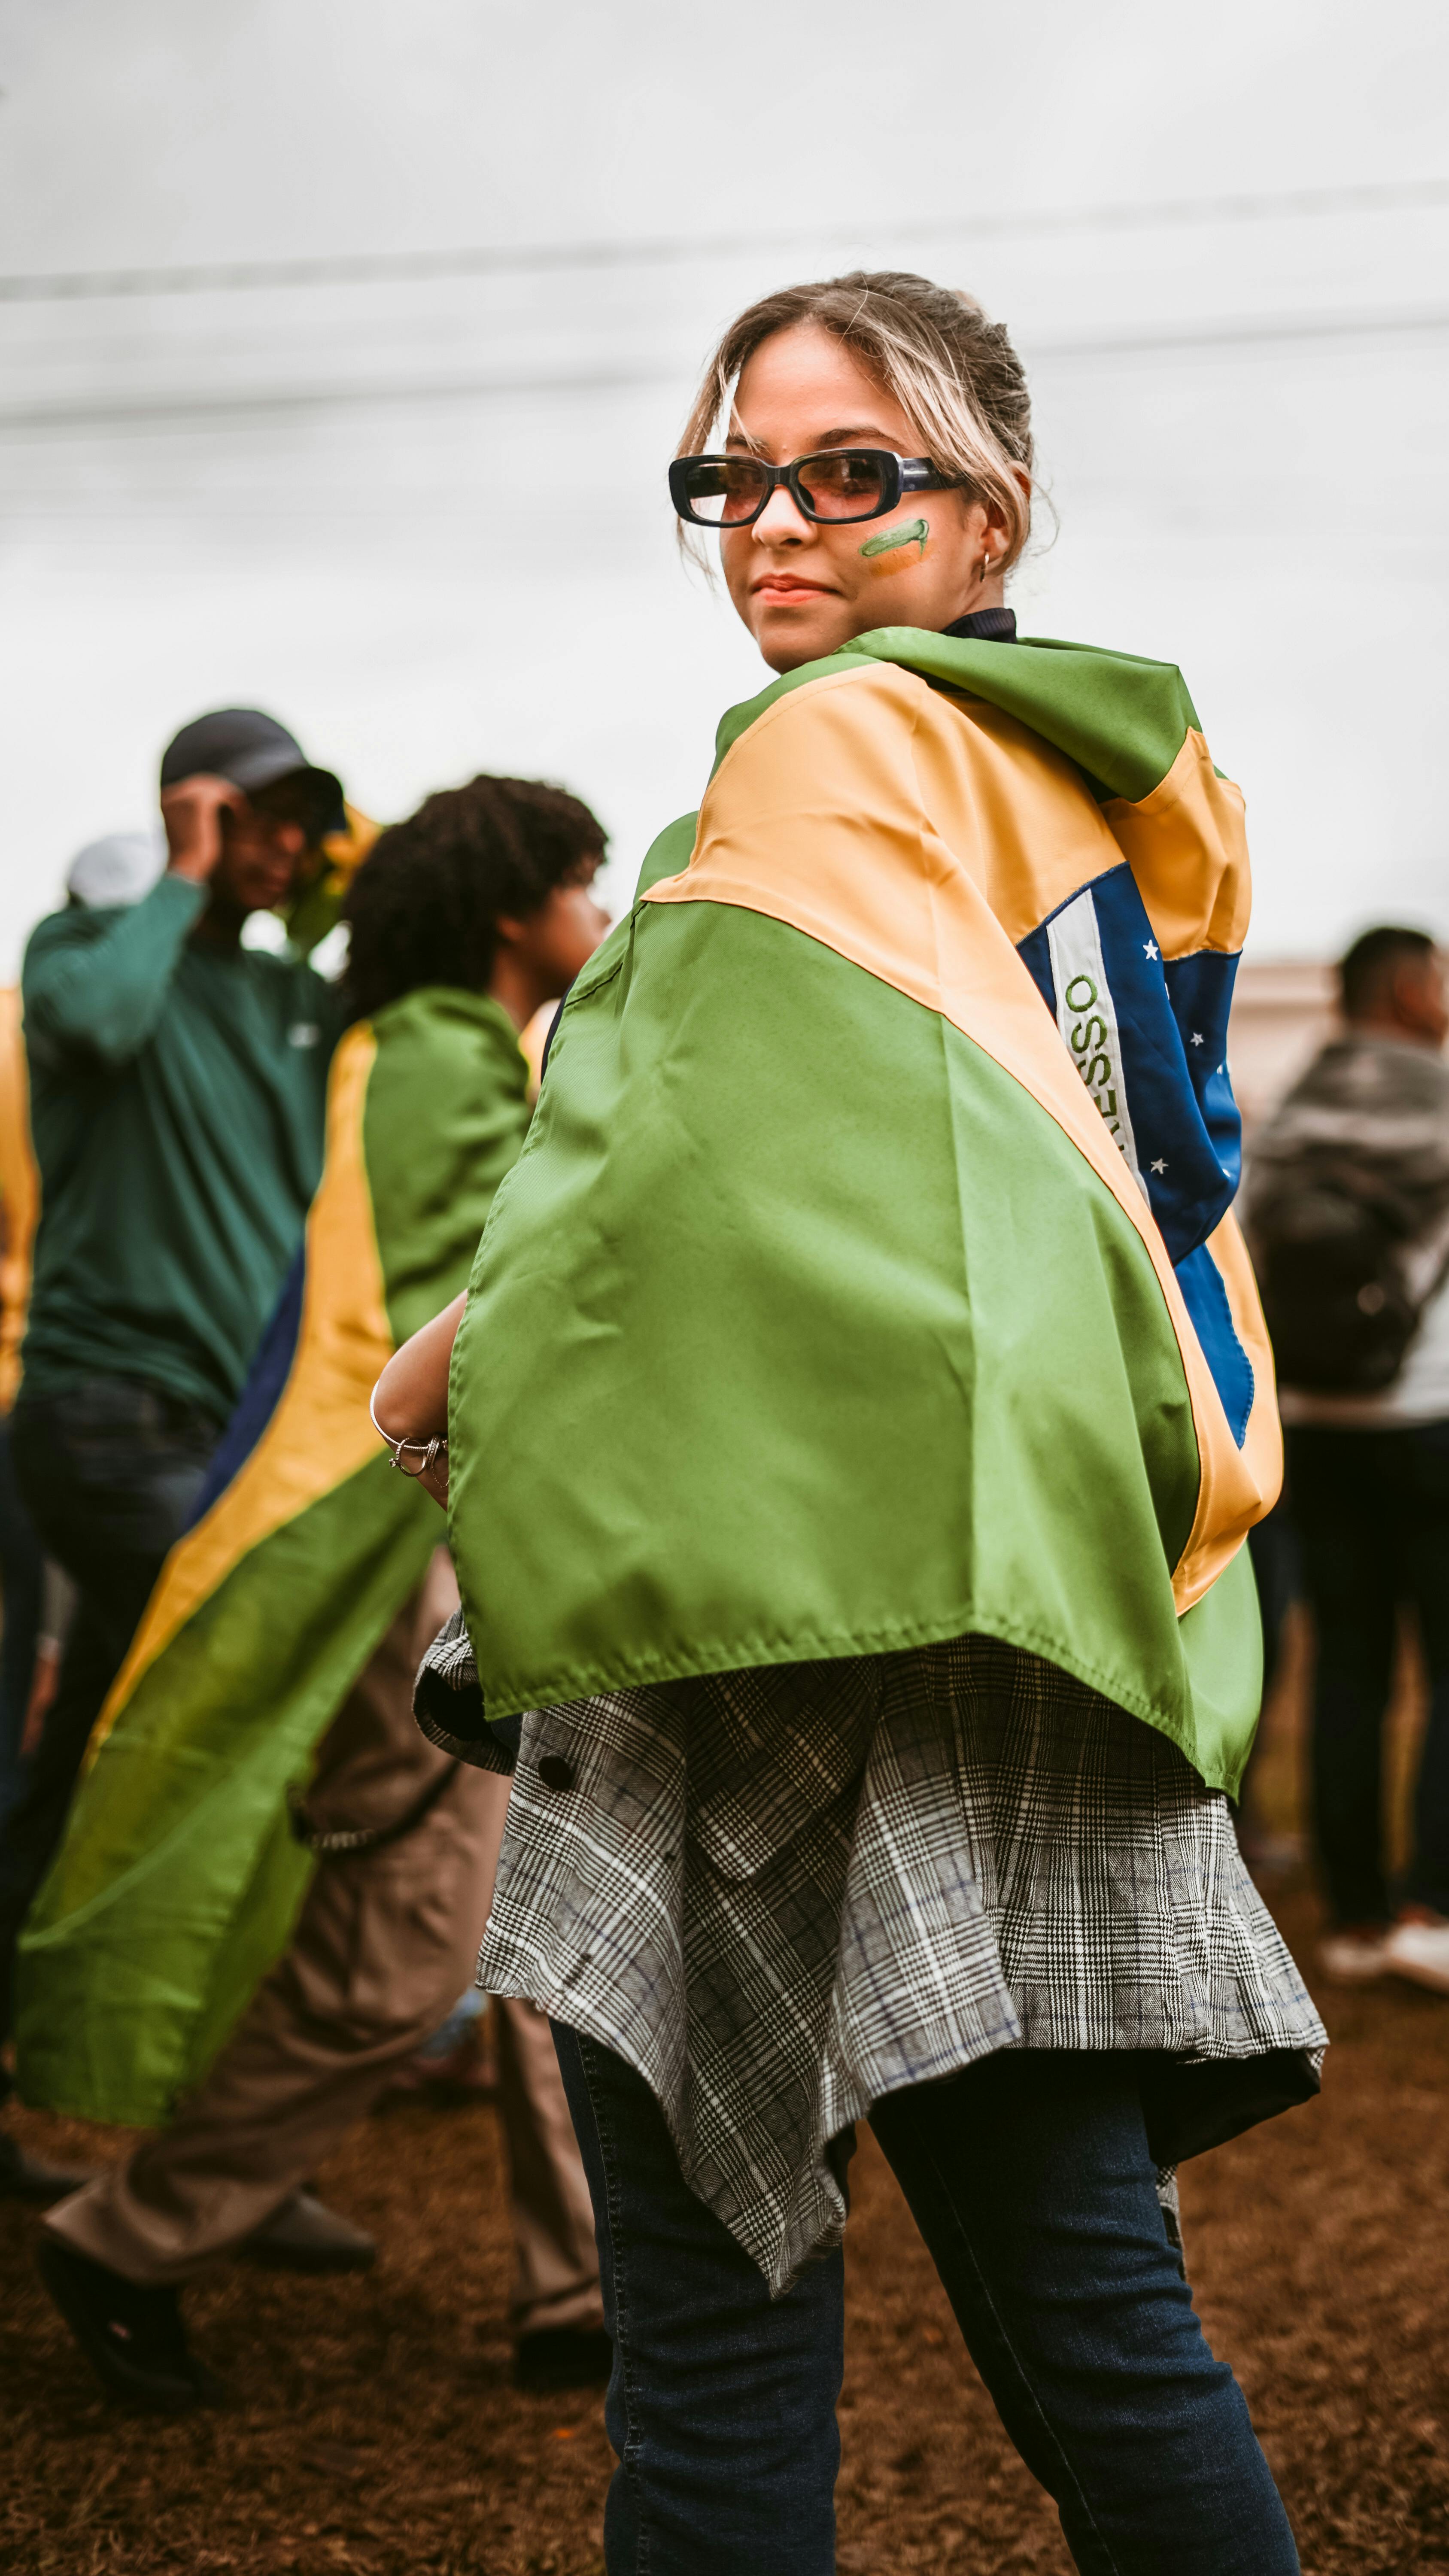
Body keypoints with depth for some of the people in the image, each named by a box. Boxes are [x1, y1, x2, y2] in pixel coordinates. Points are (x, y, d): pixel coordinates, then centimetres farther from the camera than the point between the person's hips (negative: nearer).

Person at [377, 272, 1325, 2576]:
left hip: (809, 1616, -9)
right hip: (1050, 1613, 9)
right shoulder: (1091, 779, 18)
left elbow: (703, 1182, -17)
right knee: (1079, 2313, 12)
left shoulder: (842, 749, -8)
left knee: (714, 2315, -1)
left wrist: (472, 1367, -1)